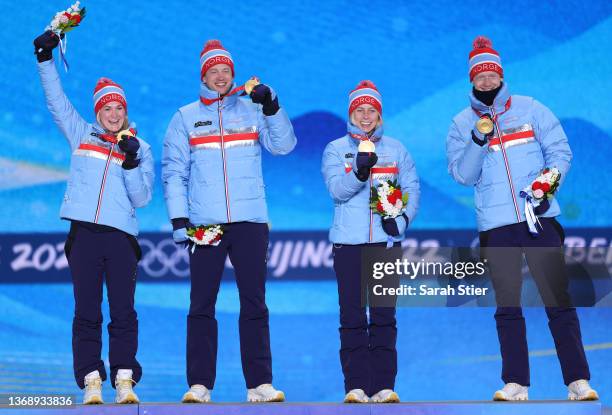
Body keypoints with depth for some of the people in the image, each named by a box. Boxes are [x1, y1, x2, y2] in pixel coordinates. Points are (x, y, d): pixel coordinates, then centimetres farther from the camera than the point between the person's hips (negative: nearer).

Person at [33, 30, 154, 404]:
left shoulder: (140, 148, 11)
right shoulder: (81, 135, 15)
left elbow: (141, 198, 3)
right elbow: (56, 100, 12)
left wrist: (131, 162, -10)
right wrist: (46, 58, 4)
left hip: (121, 236, -1)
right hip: (84, 233, 1)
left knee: (124, 313, -4)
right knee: (87, 313, -1)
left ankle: (125, 380, -2)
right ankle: (91, 382, 0)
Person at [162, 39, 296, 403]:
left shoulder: (251, 110, 10)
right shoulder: (186, 117, 10)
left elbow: (283, 145, -2)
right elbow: (173, 172, 5)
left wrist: (272, 108, -16)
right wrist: (179, 219, -5)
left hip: (250, 221, 0)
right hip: (204, 223, 0)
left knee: (254, 304, 1)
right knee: (201, 305, 0)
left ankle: (259, 383, 3)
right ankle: (200, 384, 4)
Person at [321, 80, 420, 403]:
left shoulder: (395, 149, 13)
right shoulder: (335, 149, 7)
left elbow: (411, 187, 6)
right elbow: (337, 190, -8)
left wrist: (402, 218, -12)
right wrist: (360, 171, -26)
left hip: (386, 242, 1)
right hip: (348, 243, -1)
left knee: (384, 316, 1)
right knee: (352, 316, -2)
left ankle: (384, 386, 3)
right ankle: (355, 386, 0)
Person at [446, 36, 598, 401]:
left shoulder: (530, 109, 7)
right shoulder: (462, 124, 8)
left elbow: (560, 150, 4)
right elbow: (462, 174, -1)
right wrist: (479, 140, -16)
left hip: (540, 217, -1)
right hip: (496, 224, 1)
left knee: (559, 300, -3)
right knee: (508, 306, 5)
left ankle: (578, 380, 0)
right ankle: (516, 383, 11)